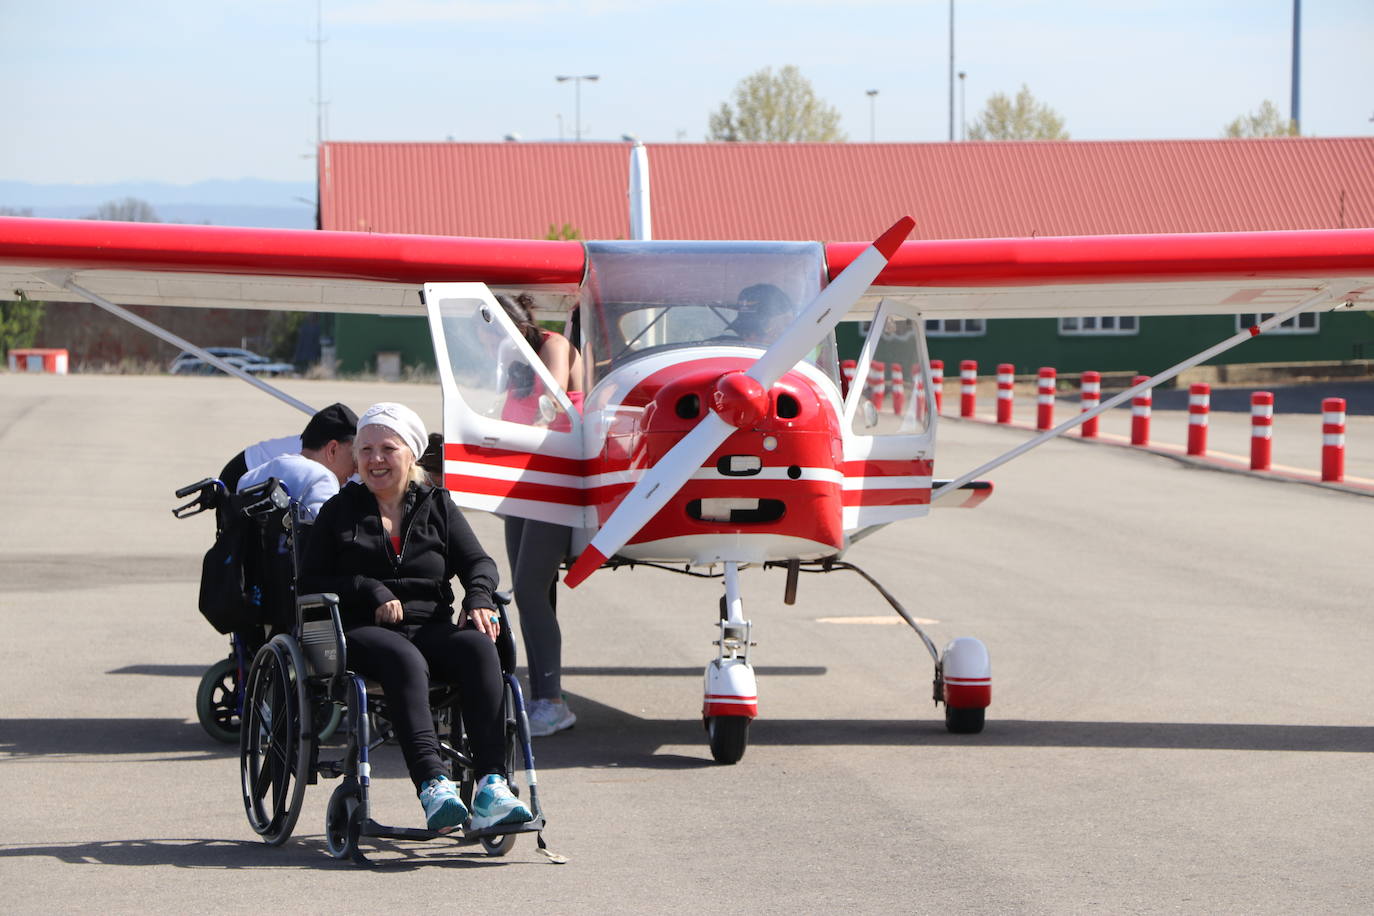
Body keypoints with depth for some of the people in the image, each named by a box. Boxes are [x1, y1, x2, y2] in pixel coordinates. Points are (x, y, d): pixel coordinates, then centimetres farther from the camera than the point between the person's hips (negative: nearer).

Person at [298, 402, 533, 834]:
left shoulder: (438, 507, 21)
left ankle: (491, 785, -44)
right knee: (405, 660, -38)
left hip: (432, 630, 3)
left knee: (479, 648, -32)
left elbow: (479, 563, 13)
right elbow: (310, 583, 8)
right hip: (363, 632, -2)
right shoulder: (339, 512, 16)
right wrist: (370, 592, -7)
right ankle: (433, 786, -54)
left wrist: (478, 600, -10)